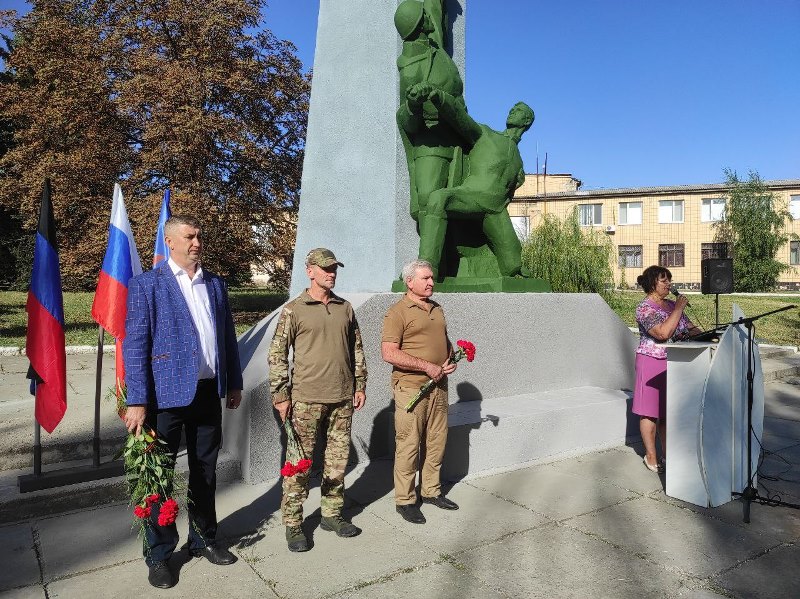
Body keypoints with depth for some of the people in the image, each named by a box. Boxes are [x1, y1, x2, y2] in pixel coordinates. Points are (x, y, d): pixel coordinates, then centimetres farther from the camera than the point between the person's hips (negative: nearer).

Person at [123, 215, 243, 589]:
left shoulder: (215, 285, 9)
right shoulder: (146, 285, -6)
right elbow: (134, 345, -10)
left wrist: (234, 383, 11)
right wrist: (137, 402, -14)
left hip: (208, 391, 5)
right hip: (167, 393, -4)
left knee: (205, 472, 16)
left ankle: (203, 539, 35)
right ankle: (158, 554, 26)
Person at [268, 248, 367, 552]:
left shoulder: (345, 308, 10)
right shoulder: (294, 310, -4)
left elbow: (356, 349, 16)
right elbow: (277, 354, -4)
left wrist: (360, 385, 13)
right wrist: (280, 395, -7)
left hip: (342, 397, 5)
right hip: (306, 399, -4)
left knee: (338, 458, 12)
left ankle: (332, 514, 28)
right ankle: (293, 524, 16)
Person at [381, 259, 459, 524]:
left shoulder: (437, 309, 14)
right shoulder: (398, 312, -11)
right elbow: (389, 353, -19)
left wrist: (451, 360, 3)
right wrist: (428, 367, -19)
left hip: (438, 386, 8)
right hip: (411, 387, -7)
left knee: (436, 442, 15)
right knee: (408, 445, 0)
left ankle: (431, 490, 31)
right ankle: (405, 500, 14)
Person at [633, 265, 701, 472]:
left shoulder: (671, 304, 12)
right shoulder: (645, 308, -13)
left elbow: (690, 328, 13)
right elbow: (663, 333, -25)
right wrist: (679, 308, -18)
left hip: (674, 364, 7)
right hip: (652, 363, -7)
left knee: (668, 410, 12)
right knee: (650, 411, 1)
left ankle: (667, 454, 21)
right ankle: (651, 457, 9)